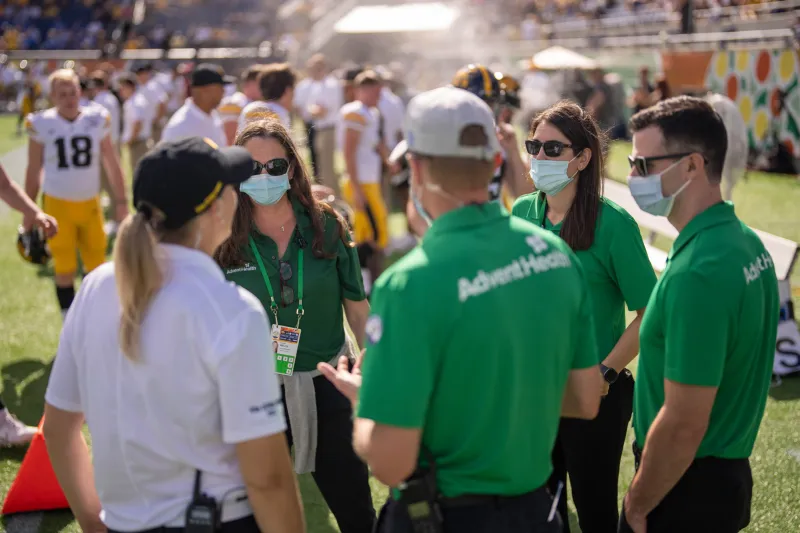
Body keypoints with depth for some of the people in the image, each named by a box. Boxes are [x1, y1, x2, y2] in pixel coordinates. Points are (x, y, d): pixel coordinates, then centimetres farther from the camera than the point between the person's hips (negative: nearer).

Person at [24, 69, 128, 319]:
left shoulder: (97, 119, -2)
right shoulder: (41, 124, -6)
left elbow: (111, 164, 6)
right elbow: (34, 171, 3)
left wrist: (121, 202, 5)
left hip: (90, 203, 2)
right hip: (57, 203, -2)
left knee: (97, 266, 7)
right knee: (65, 269, 2)